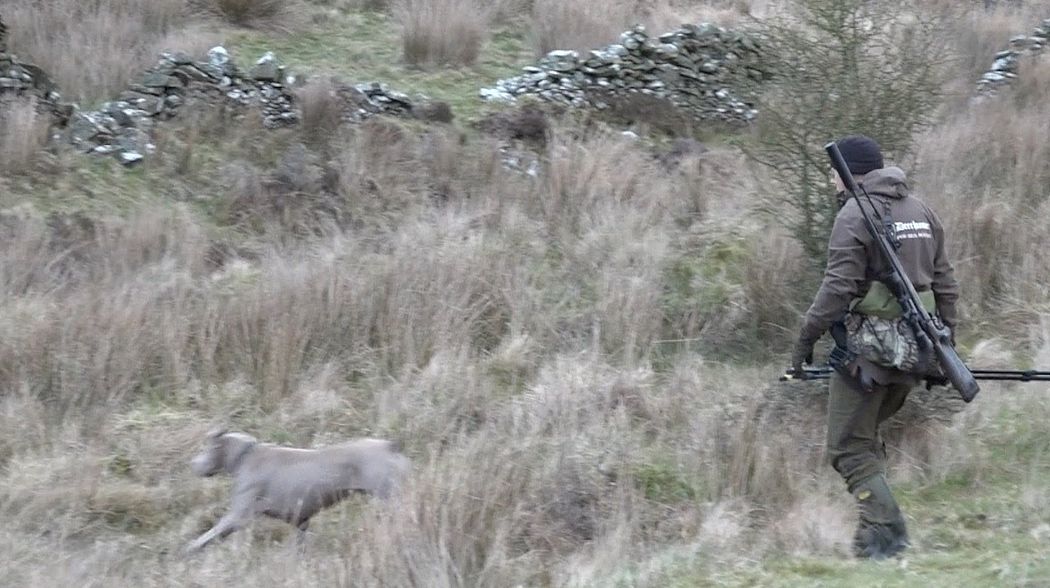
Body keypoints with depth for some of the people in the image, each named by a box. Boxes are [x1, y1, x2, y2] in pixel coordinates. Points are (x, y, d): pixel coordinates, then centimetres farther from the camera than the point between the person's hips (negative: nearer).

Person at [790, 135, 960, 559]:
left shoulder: (854, 215, -10)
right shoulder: (921, 211, 13)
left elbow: (837, 288, -16)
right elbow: (945, 284, 14)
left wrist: (805, 341, -10)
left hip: (868, 347, -8)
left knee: (849, 448, 0)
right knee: (866, 437, 22)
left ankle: (885, 532, -11)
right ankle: (874, 530, 17)